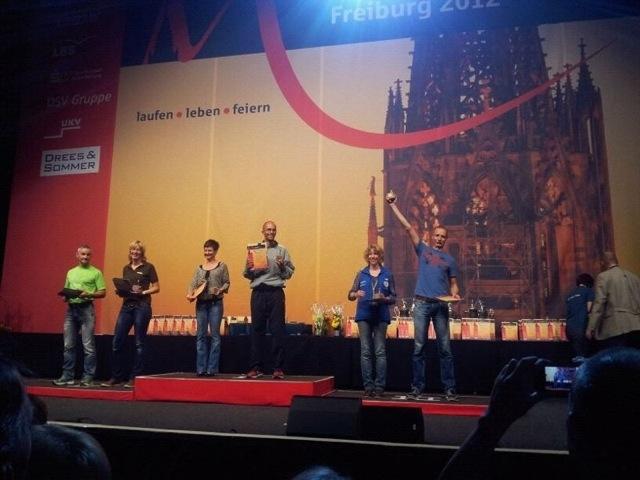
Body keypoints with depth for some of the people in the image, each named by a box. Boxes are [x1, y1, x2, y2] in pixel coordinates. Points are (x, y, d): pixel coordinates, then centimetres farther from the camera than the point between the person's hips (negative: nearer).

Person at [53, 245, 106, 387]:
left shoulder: (96, 272, 3)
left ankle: (88, 377, -1)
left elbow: (103, 292, -1)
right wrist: (65, 296, 0)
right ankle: (68, 376, 12)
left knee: (88, 346, -5)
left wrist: (88, 294, -16)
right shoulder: (71, 272, 18)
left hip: (86, 309, -5)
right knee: (68, 346, 6)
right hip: (71, 309, 5)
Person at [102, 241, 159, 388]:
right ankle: (116, 377, 14)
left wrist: (143, 292, -15)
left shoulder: (148, 267, 1)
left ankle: (135, 378, 8)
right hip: (126, 306, 5)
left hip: (142, 306, -5)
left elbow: (156, 288, -1)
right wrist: (120, 291, 1)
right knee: (117, 342, 3)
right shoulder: (126, 268, 16)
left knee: (139, 343, 0)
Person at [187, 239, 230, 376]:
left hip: (215, 303, -4)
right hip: (201, 303, 4)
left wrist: (220, 290, -19)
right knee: (200, 336, 5)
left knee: (215, 335, -1)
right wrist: (190, 294, -12)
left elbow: (227, 283, 0)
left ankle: (212, 369, 3)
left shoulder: (222, 266, 2)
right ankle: (201, 369, 10)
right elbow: (193, 283, 6)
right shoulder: (199, 268, 13)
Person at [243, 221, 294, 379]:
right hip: (258, 293, 1)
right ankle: (256, 367, 10)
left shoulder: (282, 250, 9)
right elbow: (247, 275, 11)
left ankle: (278, 368, 2)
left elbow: (289, 273, 4)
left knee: (278, 330, -3)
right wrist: (249, 269, -10)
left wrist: (282, 266, -14)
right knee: (256, 330, 3)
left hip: (276, 292, -1)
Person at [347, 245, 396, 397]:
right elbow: (350, 295, 6)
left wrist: (384, 298, -15)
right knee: (365, 352, 1)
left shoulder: (387, 274, 7)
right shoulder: (361, 274, 10)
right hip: (364, 316, 1)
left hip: (381, 316, -1)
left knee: (380, 352, -2)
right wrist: (356, 294, -16)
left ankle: (380, 386, 3)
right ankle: (368, 386, 6)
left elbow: (393, 298, 6)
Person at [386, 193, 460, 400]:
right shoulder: (423, 250, 10)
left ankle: (450, 389, 5)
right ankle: (417, 387, 7)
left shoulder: (449, 260, 14)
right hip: (422, 304, -1)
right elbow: (408, 227, 5)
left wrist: (454, 294, -9)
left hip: (441, 305, 1)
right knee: (419, 347, 1)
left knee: (445, 348, 1)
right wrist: (393, 205, 2)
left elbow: (453, 283, 15)